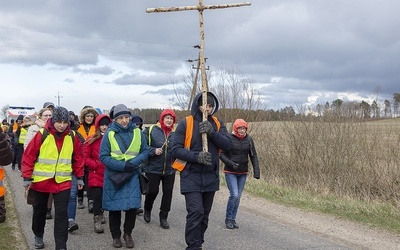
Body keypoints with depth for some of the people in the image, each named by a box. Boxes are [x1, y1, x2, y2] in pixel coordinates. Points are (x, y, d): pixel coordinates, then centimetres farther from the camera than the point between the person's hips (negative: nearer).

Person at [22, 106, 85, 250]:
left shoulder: (72, 137, -3)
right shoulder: (42, 135, -12)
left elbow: (78, 158, 7)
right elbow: (28, 156, -8)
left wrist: (80, 177, 9)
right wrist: (27, 177, -8)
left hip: (63, 182, 1)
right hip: (41, 181, 0)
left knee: (61, 214, -2)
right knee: (40, 210, 18)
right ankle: (38, 236, 42)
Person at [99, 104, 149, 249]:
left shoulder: (137, 132, -1)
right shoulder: (109, 134, -7)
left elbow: (145, 152, 3)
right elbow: (103, 156, -9)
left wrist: (133, 163, -15)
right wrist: (122, 166, -20)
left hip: (132, 175, 1)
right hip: (114, 176, -1)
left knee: (132, 206, -2)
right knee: (114, 207, 7)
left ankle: (128, 233, 22)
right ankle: (116, 236, 25)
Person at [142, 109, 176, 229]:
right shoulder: (152, 130, -7)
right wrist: (153, 151, -18)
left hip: (169, 169, 3)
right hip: (153, 168, -3)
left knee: (168, 192, 6)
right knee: (153, 191, 4)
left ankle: (163, 217, 22)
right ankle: (147, 210, 35)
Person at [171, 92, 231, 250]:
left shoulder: (218, 124, 6)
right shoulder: (185, 123, -6)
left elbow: (227, 145, -6)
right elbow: (176, 149, -10)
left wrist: (212, 132, -21)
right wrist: (196, 156, -23)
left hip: (211, 176, 4)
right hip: (191, 176, -4)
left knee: (205, 214, 14)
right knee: (196, 212, -15)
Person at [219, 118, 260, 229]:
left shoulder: (249, 139, 2)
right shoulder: (229, 138, -10)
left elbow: (253, 156, 6)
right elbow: (221, 154, -8)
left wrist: (256, 171, -3)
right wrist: (231, 163, -22)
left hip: (243, 173, 4)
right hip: (230, 172, -4)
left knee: (238, 197, 9)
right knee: (234, 194, -13)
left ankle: (233, 219, 23)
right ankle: (228, 219, 5)